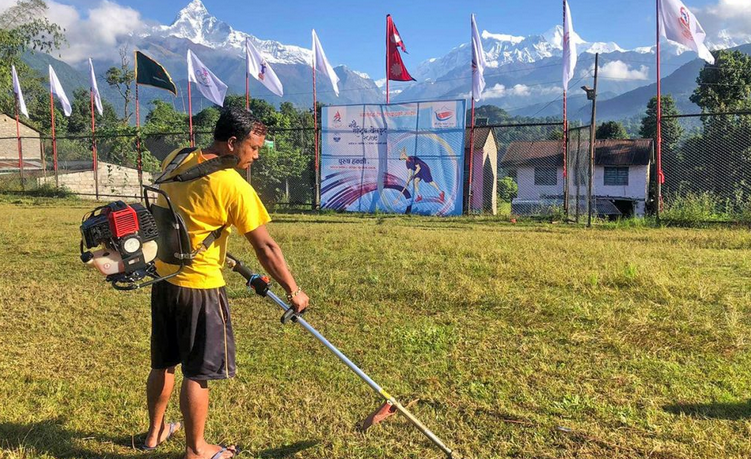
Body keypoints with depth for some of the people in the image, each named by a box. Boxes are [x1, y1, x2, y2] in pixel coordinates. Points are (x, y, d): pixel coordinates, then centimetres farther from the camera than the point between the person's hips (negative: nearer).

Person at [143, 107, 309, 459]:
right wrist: (293, 291, -7)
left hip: (164, 278, 8)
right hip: (199, 286, -8)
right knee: (198, 372, 8)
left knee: (162, 363, 22)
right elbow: (265, 247, -17)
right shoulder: (234, 186, -20)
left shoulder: (176, 162, 2)